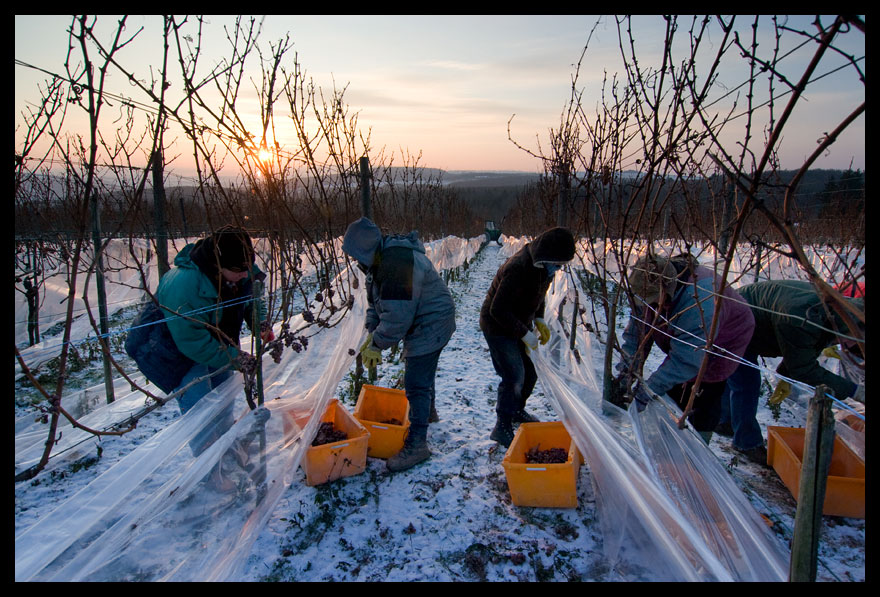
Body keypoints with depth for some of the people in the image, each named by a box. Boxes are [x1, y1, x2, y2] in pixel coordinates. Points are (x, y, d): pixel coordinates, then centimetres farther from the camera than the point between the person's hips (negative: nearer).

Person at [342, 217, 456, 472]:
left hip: (430, 325, -10)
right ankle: (427, 414, 49)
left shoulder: (398, 264, -32)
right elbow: (375, 302, 11)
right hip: (420, 324, 10)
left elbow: (398, 316, -32)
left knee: (416, 384, -9)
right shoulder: (378, 259, 2)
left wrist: (377, 345, -21)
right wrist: (372, 334, 1)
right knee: (422, 376, 27)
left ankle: (417, 444, -1)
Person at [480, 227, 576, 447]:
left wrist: (539, 320, 1)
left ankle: (517, 411, 38)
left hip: (520, 324, 9)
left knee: (530, 371, 14)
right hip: (498, 327, -9)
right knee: (514, 377, -12)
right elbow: (498, 310, -30)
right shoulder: (519, 269, -33)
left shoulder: (543, 265, -4)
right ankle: (502, 427, 3)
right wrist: (524, 334, -25)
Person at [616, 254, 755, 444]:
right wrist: (627, 367, -24)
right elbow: (637, 331, -13)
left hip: (724, 340, -7)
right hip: (684, 342, 7)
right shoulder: (650, 289, -23)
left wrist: (649, 389, -42)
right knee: (675, 390, 9)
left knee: (707, 395, -8)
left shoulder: (698, 300, -46)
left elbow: (687, 358, -43)